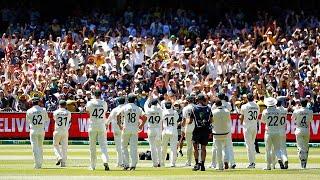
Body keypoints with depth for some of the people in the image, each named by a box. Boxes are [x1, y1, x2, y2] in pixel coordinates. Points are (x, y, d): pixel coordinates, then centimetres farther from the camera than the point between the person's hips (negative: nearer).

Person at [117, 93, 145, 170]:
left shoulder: (125, 107, -2)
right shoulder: (138, 108, 5)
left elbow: (118, 115, -15)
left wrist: (119, 125, -8)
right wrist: (141, 125, 7)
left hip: (126, 129, -2)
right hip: (135, 129, 2)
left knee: (124, 146, 10)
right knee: (134, 147, 3)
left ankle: (126, 165, 5)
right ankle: (133, 165, -5)